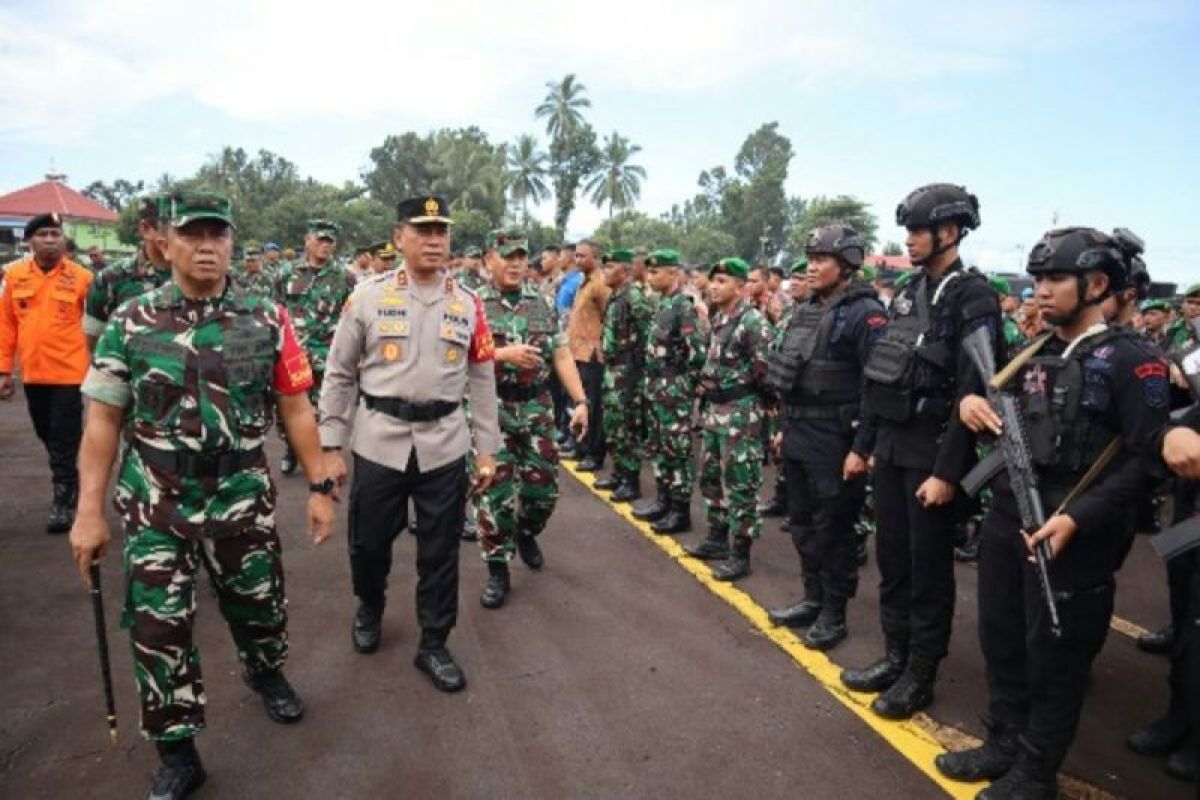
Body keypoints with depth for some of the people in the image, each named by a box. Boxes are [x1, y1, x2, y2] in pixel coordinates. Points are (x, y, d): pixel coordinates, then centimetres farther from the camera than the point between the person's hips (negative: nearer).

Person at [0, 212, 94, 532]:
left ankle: (63, 502, 11)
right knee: (48, 438, 18)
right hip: (32, 374, 4)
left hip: (69, 373, -4)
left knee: (64, 444, 1)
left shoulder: (81, 277, -7)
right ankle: (69, 482, 38)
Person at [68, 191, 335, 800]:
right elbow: (102, 421, -1)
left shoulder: (267, 320, -3)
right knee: (157, 627, 5)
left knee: (260, 604, 14)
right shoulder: (130, 322, -3)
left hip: (243, 498, 1)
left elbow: (295, 410, 1)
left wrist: (319, 487, 0)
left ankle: (264, 671, 49)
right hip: (155, 505, 0)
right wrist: (89, 512, -4)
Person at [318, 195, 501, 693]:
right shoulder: (367, 297, -2)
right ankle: (369, 609, 46)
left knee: (440, 551, 9)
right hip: (378, 442, -1)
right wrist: (331, 447, -2)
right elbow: (339, 376, 1)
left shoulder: (469, 305, 3)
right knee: (369, 541, 14)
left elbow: (482, 382, 7)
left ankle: (434, 645, 27)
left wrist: (486, 450, 5)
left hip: (445, 446, 1)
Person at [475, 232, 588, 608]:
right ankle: (498, 571, 13)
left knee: (543, 487, 9)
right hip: (493, 410, -3)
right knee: (497, 491, -1)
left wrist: (580, 401, -2)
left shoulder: (544, 304, 6)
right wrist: (503, 354, -23)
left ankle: (526, 534, 40)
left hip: (538, 409, 3)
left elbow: (562, 355, 5)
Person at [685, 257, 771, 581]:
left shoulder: (753, 322, -16)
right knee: (711, 477, 16)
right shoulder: (718, 319, 12)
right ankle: (717, 538, 30)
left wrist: (742, 393, -8)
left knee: (740, 484, -2)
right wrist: (706, 389, 14)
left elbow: (766, 370, -19)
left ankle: (740, 555, 7)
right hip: (713, 409, 9)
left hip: (740, 412, -9)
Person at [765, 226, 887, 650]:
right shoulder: (806, 311, 12)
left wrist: (862, 447, -20)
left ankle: (833, 614, 18)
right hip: (799, 438, 8)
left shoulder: (864, 313, -14)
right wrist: (784, 427, 18)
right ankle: (813, 599, 32)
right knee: (802, 524, 16)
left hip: (835, 442, -8)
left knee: (833, 529, 3)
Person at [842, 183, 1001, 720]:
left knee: (928, 568, 5)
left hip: (932, 452, -7)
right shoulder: (906, 294, 11)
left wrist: (947, 471, -20)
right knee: (892, 559, 15)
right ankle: (895, 656, 30)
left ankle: (920, 675, 20)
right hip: (891, 446, 7)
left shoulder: (974, 297, -12)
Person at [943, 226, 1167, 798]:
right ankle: (1003, 746, 34)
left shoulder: (1133, 360, -9)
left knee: (1054, 657, 7)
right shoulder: (1032, 355, 11)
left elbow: (1144, 458, -14)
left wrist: (1078, 518, -23)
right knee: (1000, 640, 16)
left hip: (1073, 533, -6)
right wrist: (974, 404, -2)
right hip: (1005, 518, 7)